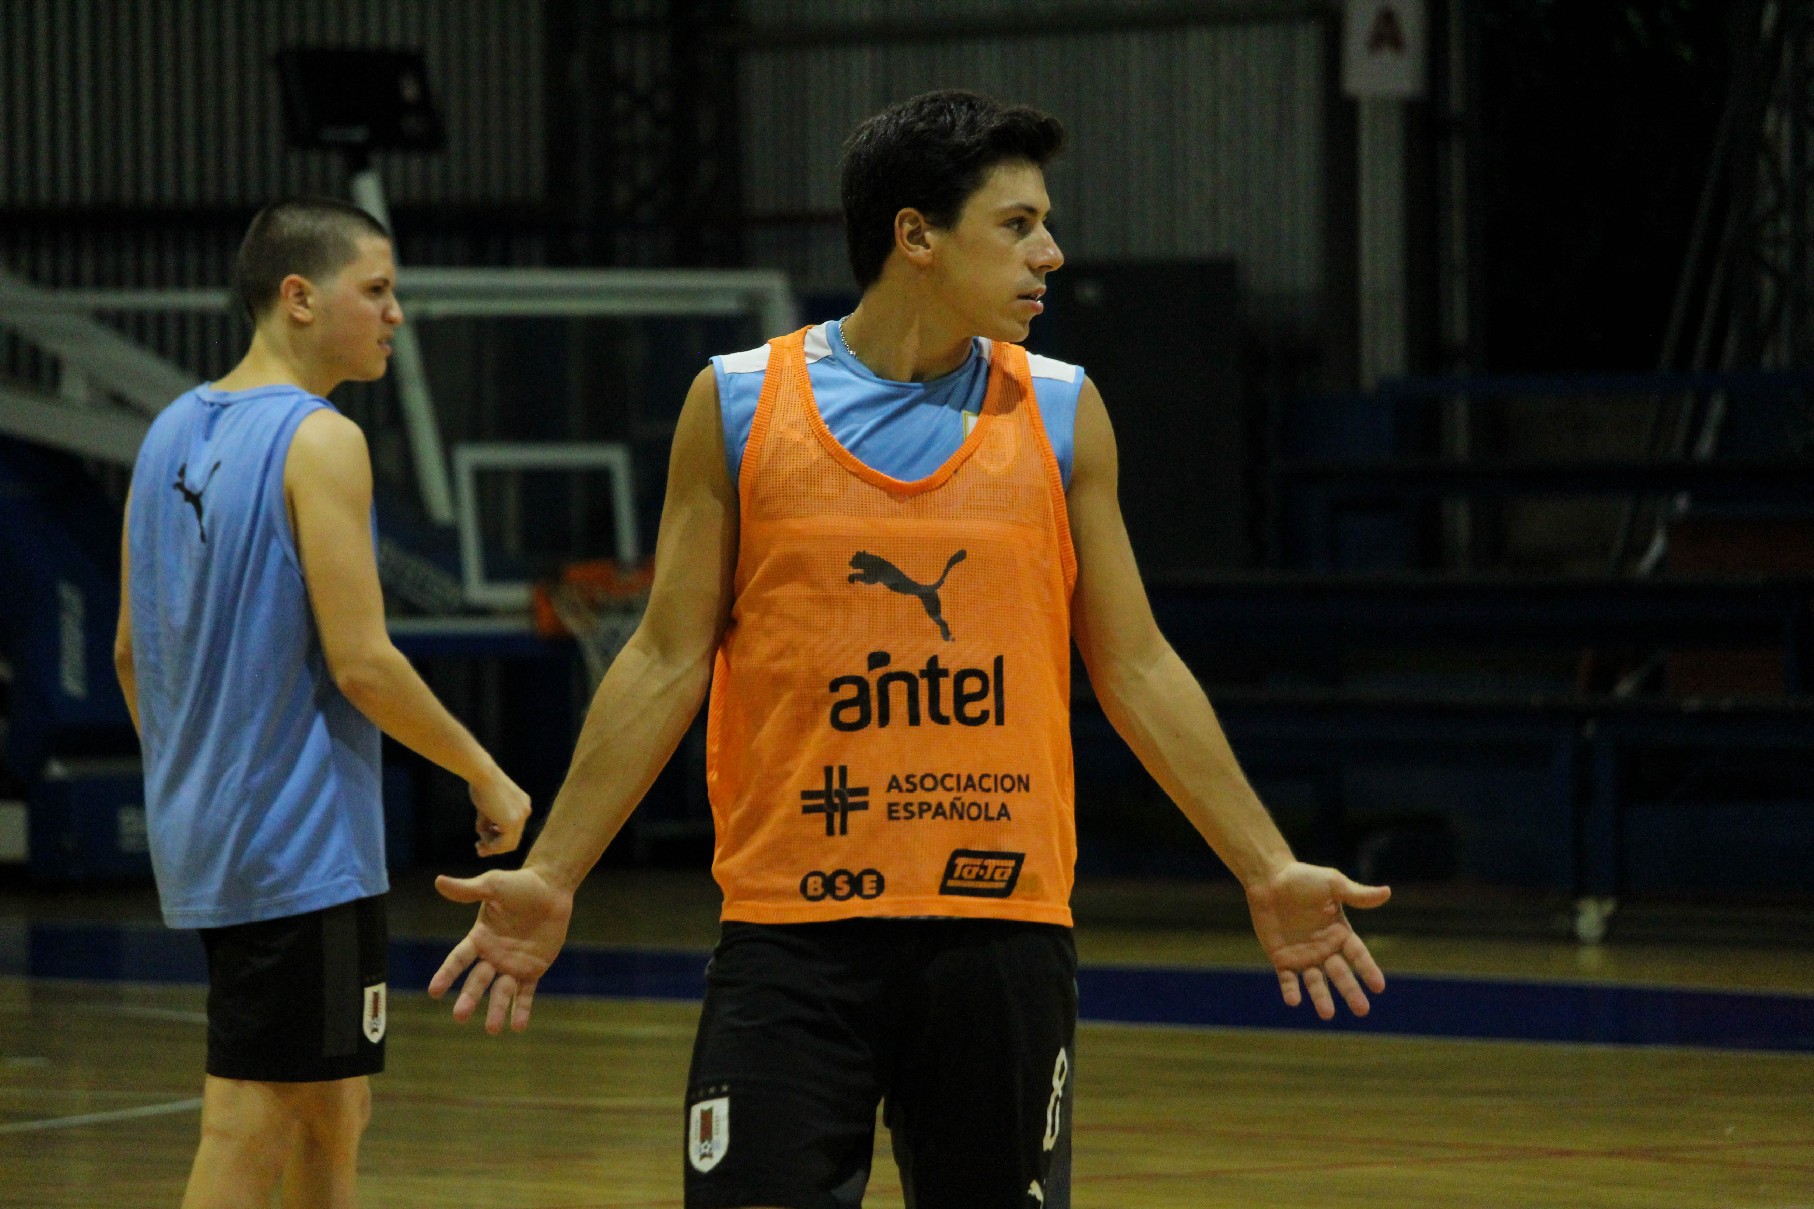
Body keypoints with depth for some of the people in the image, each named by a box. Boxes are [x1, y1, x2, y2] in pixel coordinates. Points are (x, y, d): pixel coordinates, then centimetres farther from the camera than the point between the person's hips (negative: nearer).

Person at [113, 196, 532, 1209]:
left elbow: (131, 652, 17)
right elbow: (361, 662, -19)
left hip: (204, 835, 9)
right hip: (299, 849, -9)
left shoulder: (173, 433, 12)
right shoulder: (319, 441, -15)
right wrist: (488, 777, -8)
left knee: (336, 1106, 19)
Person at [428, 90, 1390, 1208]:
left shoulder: (1061, 413, 6)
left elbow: (1134, 667, 11)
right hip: (792, 925, -2)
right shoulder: (739, 405, 1)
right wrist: (551, 878, 0)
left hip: (1005, 924, 2)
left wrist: (1270, 870, 7)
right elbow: (670, 662, 5)